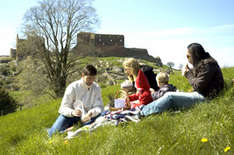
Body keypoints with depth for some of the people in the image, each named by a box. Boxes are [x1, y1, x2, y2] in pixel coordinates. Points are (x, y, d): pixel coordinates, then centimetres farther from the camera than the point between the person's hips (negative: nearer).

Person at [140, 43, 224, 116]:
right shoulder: (202, 63, 14)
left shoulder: (207, 64, -16)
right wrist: (189, 70, 3)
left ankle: (142, 113, -13)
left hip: (205, 97, -10)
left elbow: (198, 86, -19)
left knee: (169, 96, -17)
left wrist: (188, 74, -6)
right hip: (200, 94, 10)